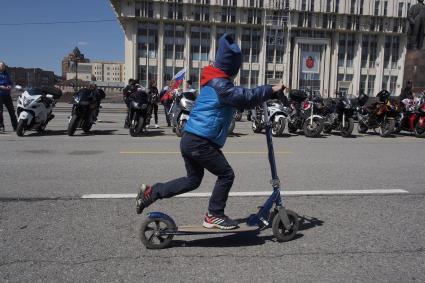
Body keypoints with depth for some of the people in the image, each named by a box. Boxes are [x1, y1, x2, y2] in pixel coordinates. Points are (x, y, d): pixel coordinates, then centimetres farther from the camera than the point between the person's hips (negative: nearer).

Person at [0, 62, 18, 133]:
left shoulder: (6, 74, 18)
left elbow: (10, 82, 21)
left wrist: (10, 86, -1)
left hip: (7, 94, 5)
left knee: (12, 111, 4)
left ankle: (15, 127, 9)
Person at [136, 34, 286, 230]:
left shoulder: (214, 82, 18)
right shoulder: (219, 85, -14)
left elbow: (240, 100, 23)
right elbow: (246, 97, -20)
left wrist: (266, 94, 18)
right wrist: (271, 90, -10)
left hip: (190, 140, 10)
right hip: (201, 142, -10)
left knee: (193, 180, 21)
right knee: (226, 175, 3)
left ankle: (151, 192, 21)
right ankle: (214, 216, 12)